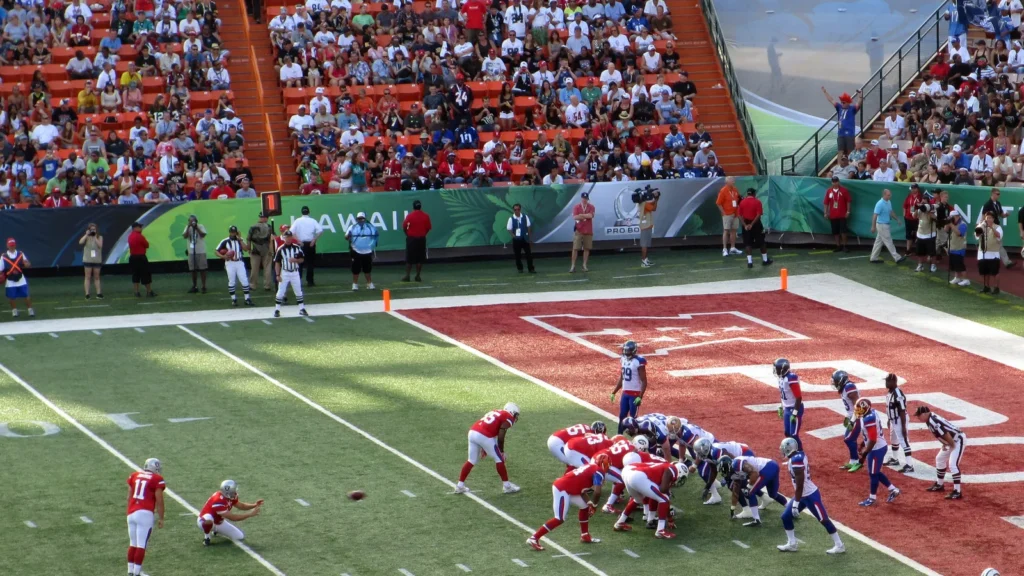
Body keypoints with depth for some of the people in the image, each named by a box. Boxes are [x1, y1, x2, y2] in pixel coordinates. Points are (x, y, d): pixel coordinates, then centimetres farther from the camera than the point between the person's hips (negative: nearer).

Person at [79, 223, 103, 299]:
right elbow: (80, 242, -16)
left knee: (96, 277, 8)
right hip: (88, 260, -1)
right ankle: (87, 294, -1)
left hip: (97, 260, 1)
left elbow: (100, 245, -12)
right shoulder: (86, 237, 2)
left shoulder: (99, 237, 3)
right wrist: (86, 234, -15)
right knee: (88, 277, 0)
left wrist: (95, 237, -14)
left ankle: (99, 293, 10)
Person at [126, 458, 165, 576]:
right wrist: (161, 518, 5)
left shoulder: (134, 476, 13)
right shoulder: (157, 480, -2)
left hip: (131, 513, 5)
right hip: (145, 514, -5)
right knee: (141, 545, -3)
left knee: (133, 544, 15)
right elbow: (159, 501, -3)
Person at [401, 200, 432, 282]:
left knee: (409, 259, 5)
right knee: (420, 259, 7)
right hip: (421, 239, 1)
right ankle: (418, 276, 6)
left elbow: (404, 227, -6)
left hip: (411, 238, -1)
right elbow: (428, 228, 1)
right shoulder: (426, 216, -3)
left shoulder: (409, 216, -9)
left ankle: (407, 276, 4)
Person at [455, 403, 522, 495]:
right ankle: (507, 486, 14)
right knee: (499, 459, 8)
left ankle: (460, 486, 23)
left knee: (472, 460, 20)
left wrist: (484, 448, 31)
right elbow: (500, 437, -2)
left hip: (472, 432, 7)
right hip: (484, 437, -7)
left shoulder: (495, 413, 28)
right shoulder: (508, 418, 5)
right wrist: (502, 451, 11)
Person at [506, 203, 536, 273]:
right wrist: (513, 235, -20)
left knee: (529, 253, 0)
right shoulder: (511, 219, -9)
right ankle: (520, 268, 22)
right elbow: (509, 229, -4)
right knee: (517, 254, 7)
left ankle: (531, 268, 8)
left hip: (525, 238, 1)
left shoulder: (525, 217, -4)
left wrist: (528, 236, 4)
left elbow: (529, 227, 5)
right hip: (516, 239, -1)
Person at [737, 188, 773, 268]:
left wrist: (745, 225, -12)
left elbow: (739, 215, -5)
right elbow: (758, 215, -17)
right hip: (756, 224, -2)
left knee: (747, 243, 5)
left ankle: (749, 261, -3)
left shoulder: (742, 202, 1)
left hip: (746, 225, 2)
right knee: (761, 242, 11)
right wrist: (752, 224, -17)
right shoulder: (757, 202, -8)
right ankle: (765, 260, 20)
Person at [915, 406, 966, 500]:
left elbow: (946, 435, -27)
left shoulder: (933, 422, -27)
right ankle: (939, 485, 36)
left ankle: (957, 492, -21)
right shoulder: (930, 419, 3)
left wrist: (952, 446, -15)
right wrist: (944, 444, 4)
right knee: (940, 459, 22)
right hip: (952, 441, 11)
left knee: (952, 464, -20)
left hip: (958, 440, -11)